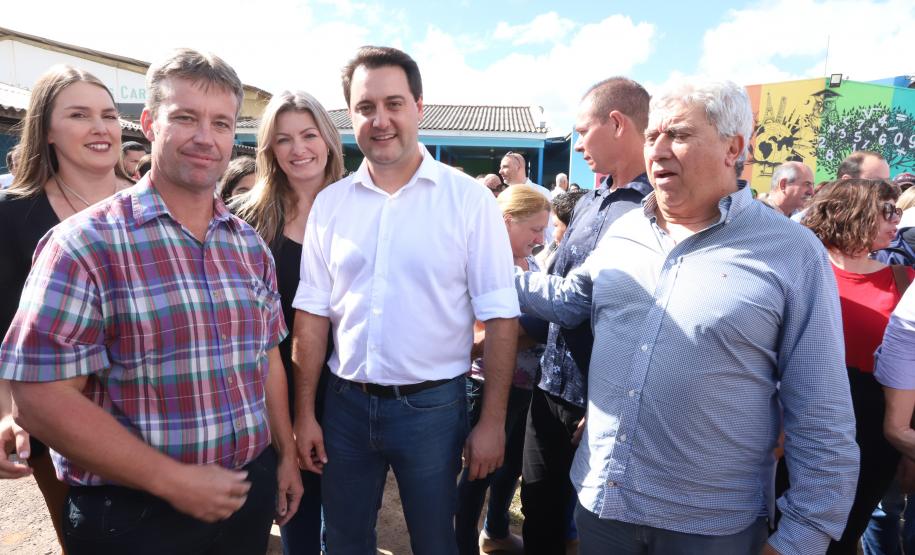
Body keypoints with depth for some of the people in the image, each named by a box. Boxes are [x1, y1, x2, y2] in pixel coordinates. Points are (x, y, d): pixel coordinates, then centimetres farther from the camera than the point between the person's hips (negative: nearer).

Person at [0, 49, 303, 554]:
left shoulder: (250, 245, 4)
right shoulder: (87, 244, -13)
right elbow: (42, 397, -17)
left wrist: (286, 455, 9)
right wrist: (173, 480, -18)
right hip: (133, 514, -5)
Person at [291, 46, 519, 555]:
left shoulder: (470, 199, -9)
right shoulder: (330, 203, 1)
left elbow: (500, 317, -8)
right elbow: (312, 314, 3)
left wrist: (493, 421, -9)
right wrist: (305, 413, 3)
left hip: (432, 405, -3)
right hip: (346, 402, 3)